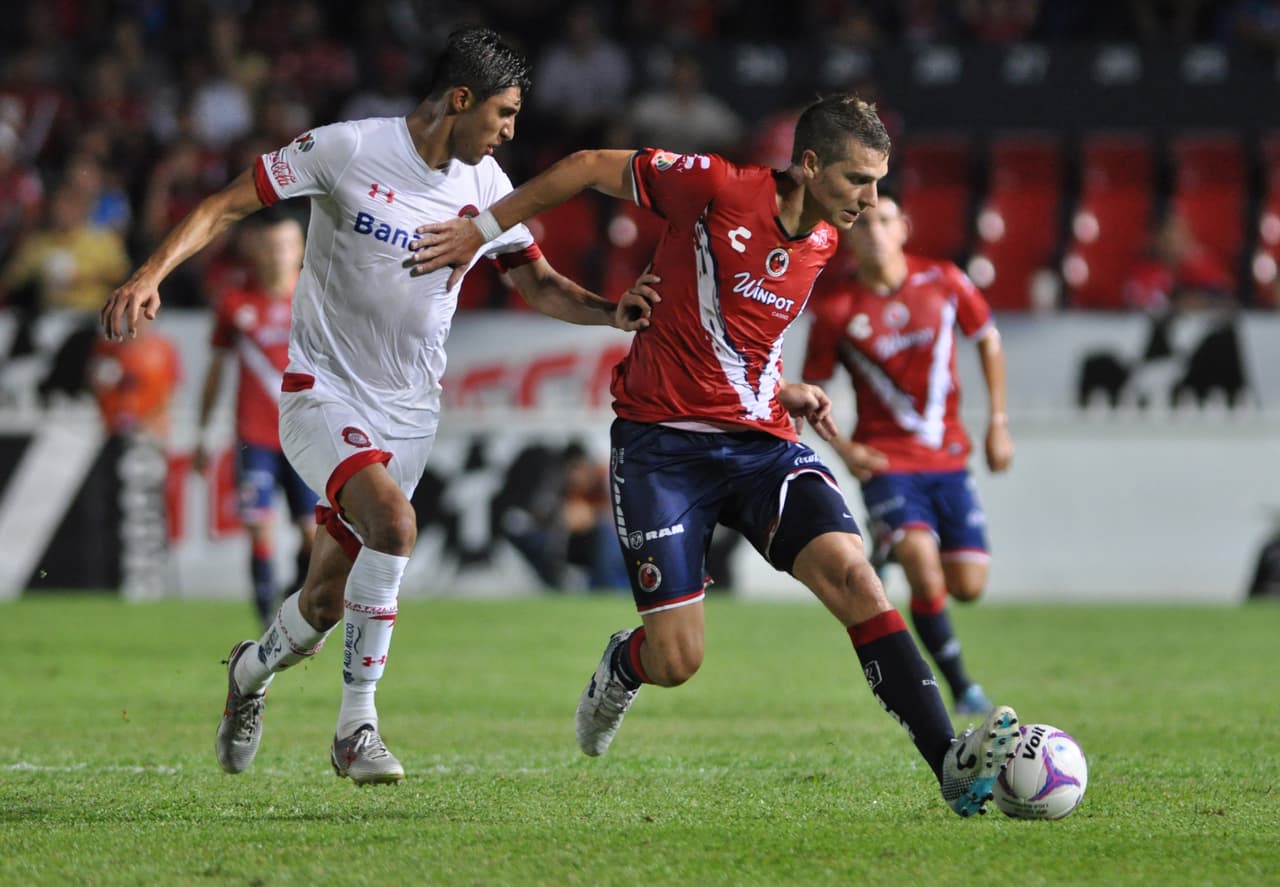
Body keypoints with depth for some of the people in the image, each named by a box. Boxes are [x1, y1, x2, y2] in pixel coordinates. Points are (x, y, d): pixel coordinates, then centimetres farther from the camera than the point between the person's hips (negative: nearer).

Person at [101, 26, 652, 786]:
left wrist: (610, 313, -10)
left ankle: (251, 670, 41)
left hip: (410, 411, 5)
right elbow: (228, 205, -9)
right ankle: (358, 724, -17)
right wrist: (151, 275, -22)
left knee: (327, 602, 6)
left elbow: (540, 283, 10)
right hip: (324, 397, -5)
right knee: (393, 521, -31)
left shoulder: (488, 188, 1)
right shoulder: (347, 151, -14)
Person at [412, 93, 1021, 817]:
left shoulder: (822, 243, 7)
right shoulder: (719, 189, -14)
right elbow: (593, 168, -2)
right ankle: (623, 665, 31)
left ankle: (952, 762, -24)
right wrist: (483, 229, 1)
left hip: (761, 443, 5)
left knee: (851, 572, -21)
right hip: (664, 442, -5)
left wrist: (788, 392, 7)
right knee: (676, 663, -8)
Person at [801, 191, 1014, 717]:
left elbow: (987, 339, 12)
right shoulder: (835, 305, -9)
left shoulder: (943, 283, -5)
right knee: (925, 573, -22)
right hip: (886, 462, -3)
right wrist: (842, 448, -14)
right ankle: (960, 689, -8)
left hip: (948, 460, 3)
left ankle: (895, 551, 32)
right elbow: (811, 390, 1)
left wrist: (998, 424, 8)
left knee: (968, 586, 0)